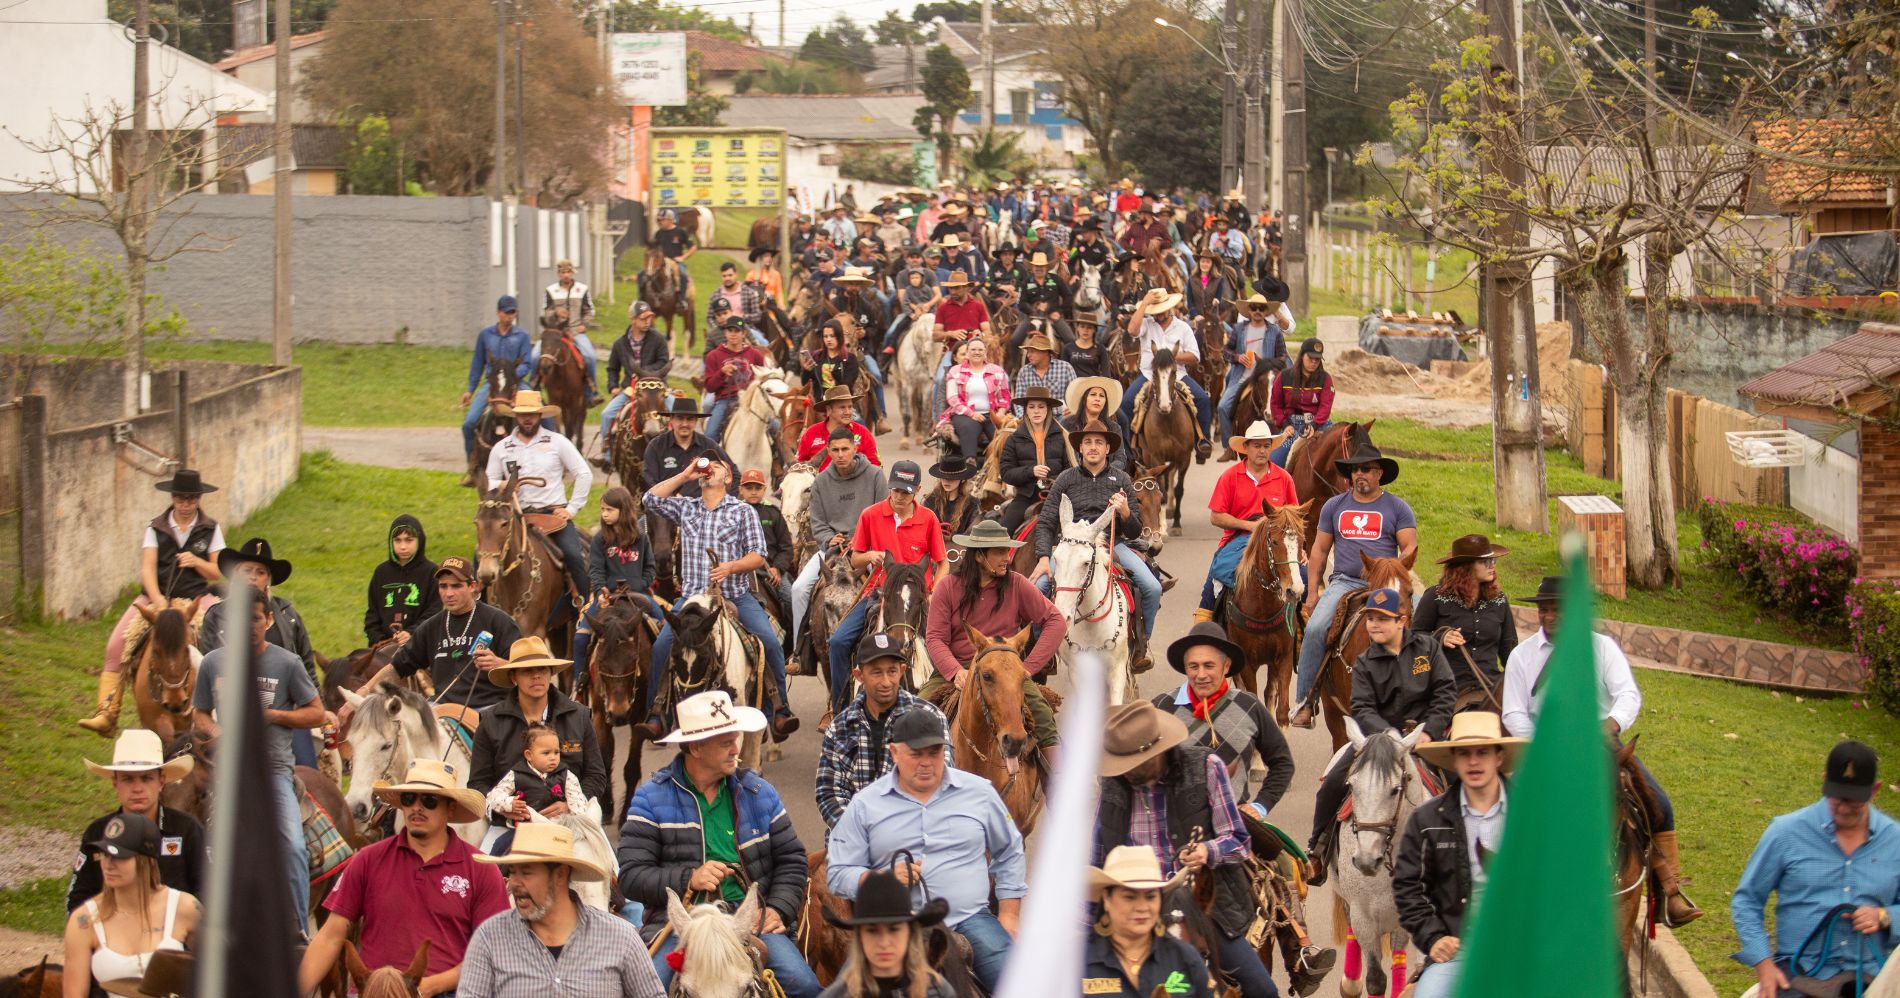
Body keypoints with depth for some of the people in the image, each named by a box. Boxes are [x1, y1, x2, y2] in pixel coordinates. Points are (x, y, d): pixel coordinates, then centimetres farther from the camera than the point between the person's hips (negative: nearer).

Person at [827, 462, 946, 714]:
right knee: (839, 641, -13)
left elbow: (941, 563, 4)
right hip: (878, 593, 1)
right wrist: (869, 556, -14)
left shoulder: (928, 519, 0)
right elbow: (855, 561, 10)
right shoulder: (871, 515, 2)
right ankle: (840, 707, 0)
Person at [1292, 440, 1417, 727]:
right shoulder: (1335, 506, 15)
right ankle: (1304, 703, -18)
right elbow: (1319, 550, 17)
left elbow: (1410, 550, 3)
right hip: (1344, 582, 1)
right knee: (1314, 629, -23)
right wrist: (1312, 591, 10)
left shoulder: (1397, 508, 8)